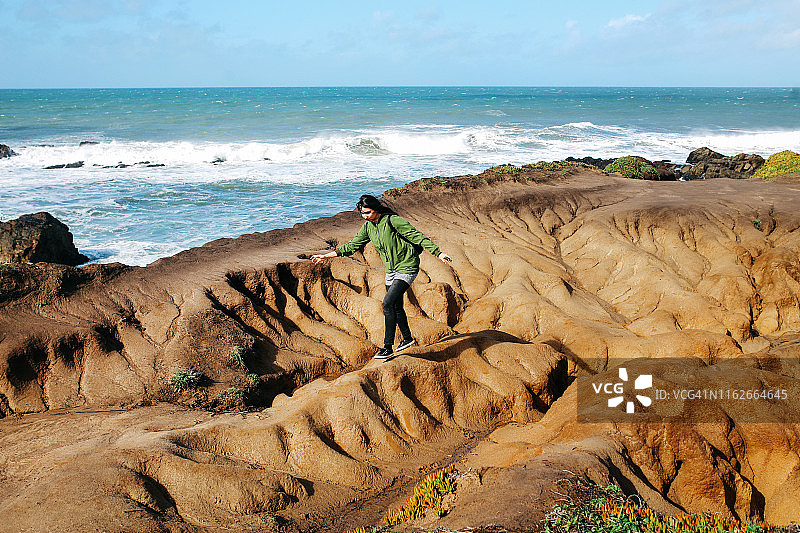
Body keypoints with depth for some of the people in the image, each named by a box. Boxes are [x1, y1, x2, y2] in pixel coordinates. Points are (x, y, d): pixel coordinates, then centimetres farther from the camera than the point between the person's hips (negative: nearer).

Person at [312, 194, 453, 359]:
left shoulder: (393, 221, -19)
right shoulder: (368, 226, 2)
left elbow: (418, 237, -19)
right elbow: (352, 246, 11)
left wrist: (438, 253, -26)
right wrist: (326, 255, 11)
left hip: (407, 268, -8)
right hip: (391, 270, 8)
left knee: (388, 303, -18)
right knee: (396, 307, 16)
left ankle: (388, 347, -12)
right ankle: (407, 339, 38)